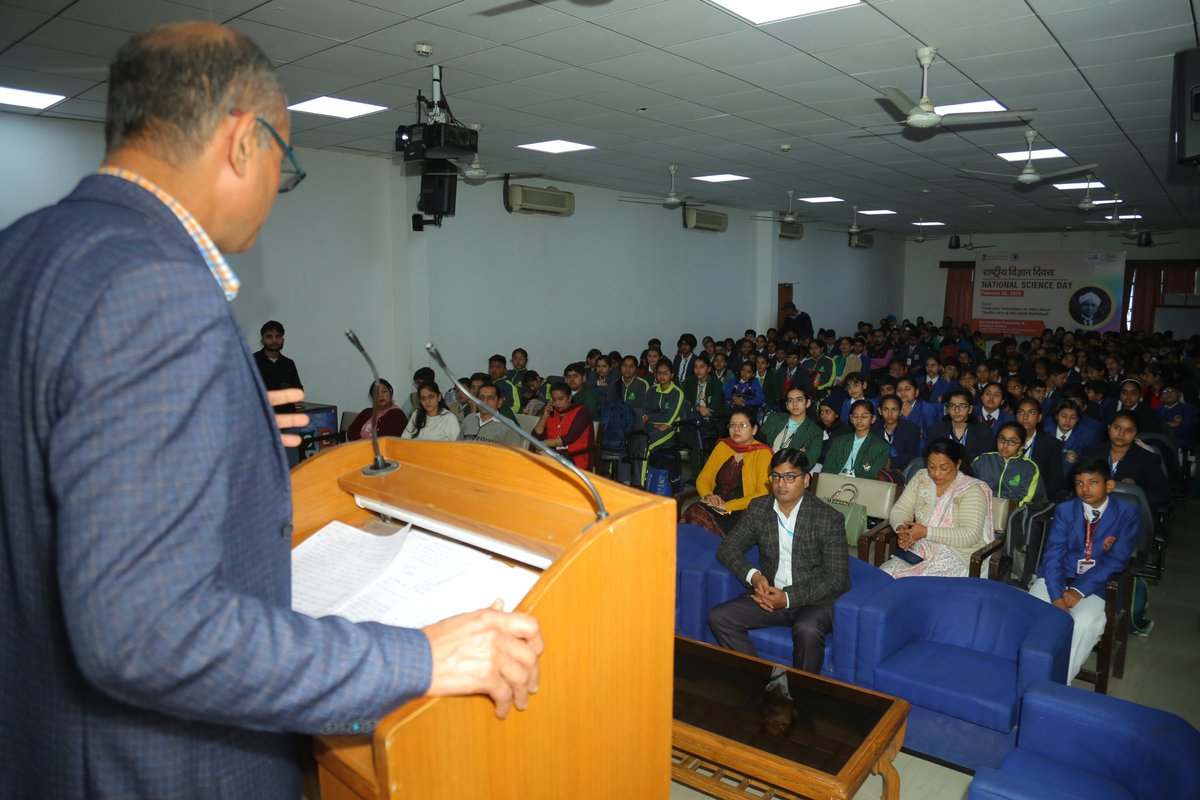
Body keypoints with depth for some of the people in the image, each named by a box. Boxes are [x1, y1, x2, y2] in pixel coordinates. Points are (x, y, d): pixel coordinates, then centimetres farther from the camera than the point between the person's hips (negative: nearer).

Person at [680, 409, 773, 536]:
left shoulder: (762, 454, -1)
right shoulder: (722, 446, 15)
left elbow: (763, 495, -10)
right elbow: (702, 479, 16)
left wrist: (728, 506, -16)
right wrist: (708, 496, -7)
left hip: (743, 513, -5)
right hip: (715, 508, 5)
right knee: (693, 513, -28)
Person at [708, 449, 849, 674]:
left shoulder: (829, 519, -9)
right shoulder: (758, 508, 5)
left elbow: (838, 580, -10)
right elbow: (727, 548, 7)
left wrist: (788, 598, -19)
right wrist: (753, 576, -14)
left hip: (814, 600, -4)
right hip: (770, 596, 4)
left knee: (807, 630, -36)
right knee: (719, 617, -17)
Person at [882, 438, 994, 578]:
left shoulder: (971, 489, -8)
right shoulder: (921, 478, 8)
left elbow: (971, 535, -17)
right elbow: (899, 510, 9)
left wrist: (926, 532, -24)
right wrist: (902, 529, -15)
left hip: (957, 555, -5)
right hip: (920, 550, 5)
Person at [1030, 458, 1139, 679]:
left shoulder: (1128, 514, 1)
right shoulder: (1065, 510, 7)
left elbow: (1116, 560, -7)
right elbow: (1053, 554, -2)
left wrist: (1080, 590, -17)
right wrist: (1057, 597, -18)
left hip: (1098, 584, -2)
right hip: (1058, 578, 2)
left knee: (1083, 622, -32)